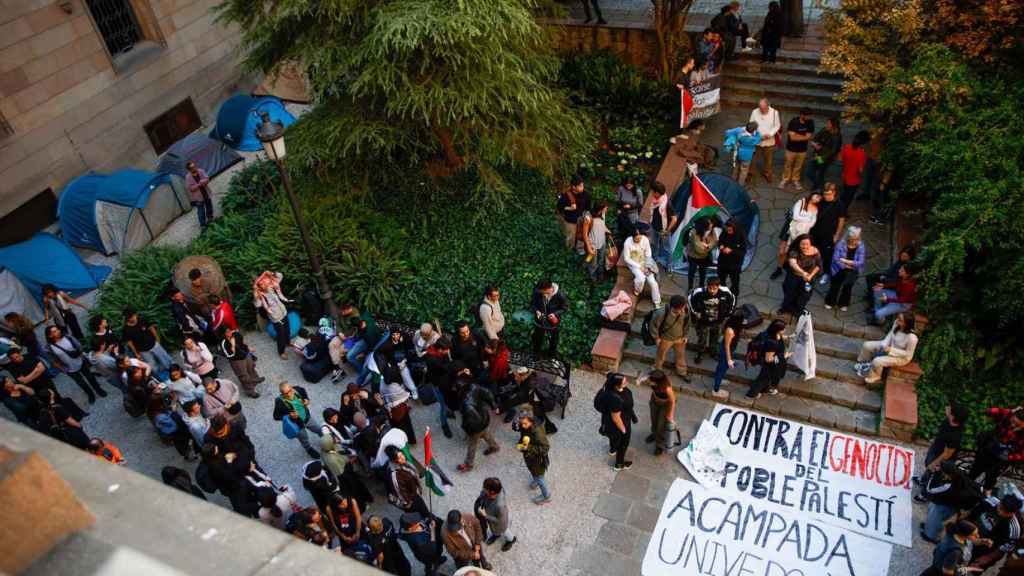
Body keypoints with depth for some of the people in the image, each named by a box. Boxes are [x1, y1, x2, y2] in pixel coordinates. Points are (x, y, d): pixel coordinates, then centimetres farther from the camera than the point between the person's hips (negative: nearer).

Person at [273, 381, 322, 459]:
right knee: (304, 440, 25)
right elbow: (276, 416, -20)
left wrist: (307, 399, -15)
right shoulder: (280, 402, -35)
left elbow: (303, 391, 2)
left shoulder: (297, 389, -24)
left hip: (307, 418, 4)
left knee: (319, 430, 28)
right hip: (296, 425, -4)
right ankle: (309, 450, 60)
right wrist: (288, 416, -34)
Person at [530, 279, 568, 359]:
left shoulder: (560, 295, -31)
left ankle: (552, 354, 58)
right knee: (537, 339, 26)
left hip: (553, 323, 0)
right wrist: (536, 311, -29)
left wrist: (555, 314, -29)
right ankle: (536, 354, 56)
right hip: (540, 322, 1)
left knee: (553, 340, 27)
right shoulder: (537, 293, -28)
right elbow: (532, 304, -10)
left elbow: (565, 307, -14)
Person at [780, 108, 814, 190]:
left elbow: (808, 137, -14)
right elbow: (792, 137, -25)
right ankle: (785, 180, 32)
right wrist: (803, 137, -16)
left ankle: (795, 180, 36)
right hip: (791, 149, -2)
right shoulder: (793, 122, -21)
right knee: (788, 165, 14)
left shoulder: (810, 123, -13)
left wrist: (797, 136, -19)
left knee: (798, 166, 17)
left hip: (802, 149, 2)